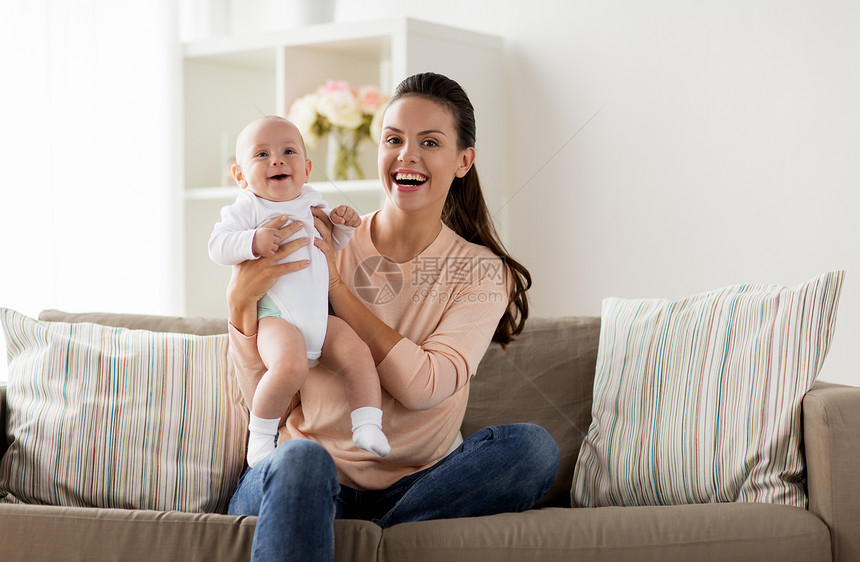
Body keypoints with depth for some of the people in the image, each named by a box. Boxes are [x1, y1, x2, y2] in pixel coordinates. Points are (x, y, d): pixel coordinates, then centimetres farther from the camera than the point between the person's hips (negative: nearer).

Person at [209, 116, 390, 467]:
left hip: (321, 317, 6)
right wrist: (253, 241, -26)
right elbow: (217, 246, -9)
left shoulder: (313, 205, 17)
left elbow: (334, 246, 29)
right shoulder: (248, 208, 1)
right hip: (274, 316, -6)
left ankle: (368, 428, -6)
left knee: (358, 354, -15)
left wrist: (343, 224, 8)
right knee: (290, 366, -31)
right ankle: (261, 433, -10)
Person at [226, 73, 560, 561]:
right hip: (309, 484, -2)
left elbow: (423, 385, -14)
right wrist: (242, 303, -18)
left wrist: (335, 283, -13)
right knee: (302, 459, -36)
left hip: (414, 489, 2)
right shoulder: (316, 247, 2)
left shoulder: (481, 271, 4)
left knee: (532, 446, -25)